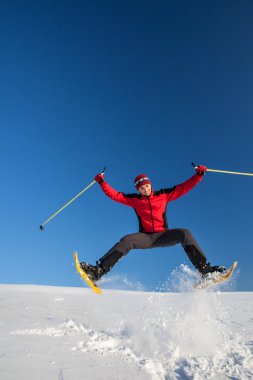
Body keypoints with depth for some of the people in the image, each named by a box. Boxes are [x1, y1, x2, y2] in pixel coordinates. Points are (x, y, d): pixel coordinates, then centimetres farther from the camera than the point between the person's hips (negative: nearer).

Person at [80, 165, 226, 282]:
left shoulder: (164, 195, 7)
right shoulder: (134, 199, 8)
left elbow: (184, 187, 6)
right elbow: (115, 195, 5)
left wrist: (199, 174, -2)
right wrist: (102, 182, -4)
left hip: (163, 235, 1)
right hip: (145, 237, 0)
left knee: (185, 233, -25)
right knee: (126, 241, -29)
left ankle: (204, 269, -22)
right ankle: (98, 271, -32)